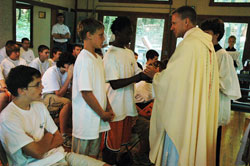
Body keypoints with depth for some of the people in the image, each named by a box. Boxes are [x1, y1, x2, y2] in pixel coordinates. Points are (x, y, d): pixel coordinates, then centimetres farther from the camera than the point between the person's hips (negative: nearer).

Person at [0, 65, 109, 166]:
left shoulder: (39, 106, 9)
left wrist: (38, 144, -9)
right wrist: (48, 136, 1)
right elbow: (37, 153, -19)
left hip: (58, 155, 7)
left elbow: (59, 139, 9)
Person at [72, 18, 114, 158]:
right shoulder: (84, 59, -18)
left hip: (97, 120, 9)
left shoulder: (98, 58, 11)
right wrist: (103, 114, -13)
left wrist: (108, 108, 8)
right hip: (86, 121, -9)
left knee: (93, 155, 21)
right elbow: (86, 93, -22)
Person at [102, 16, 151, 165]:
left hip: (128, 106, 8)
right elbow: (115, 84, -20)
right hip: (116, 109, -7)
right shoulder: (110, 55, -14)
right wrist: (138, 77, -25)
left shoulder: (130, 53, 10)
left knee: (121, 141, 20)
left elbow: (137, 73, 12)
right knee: (111, 144, 7)